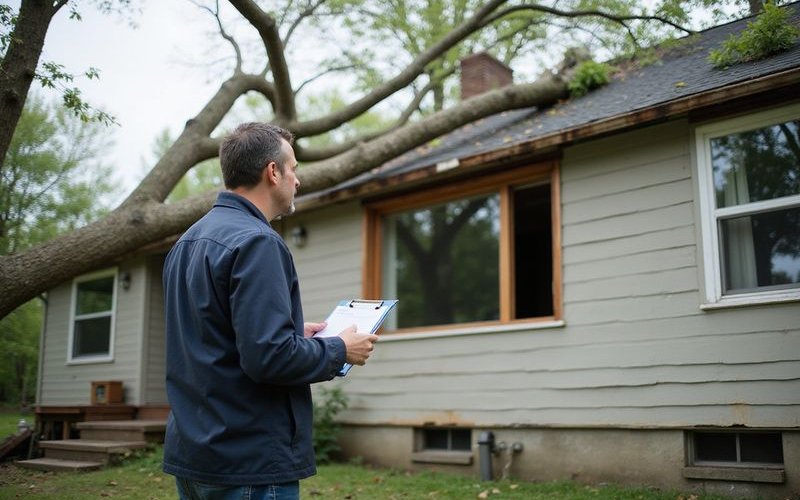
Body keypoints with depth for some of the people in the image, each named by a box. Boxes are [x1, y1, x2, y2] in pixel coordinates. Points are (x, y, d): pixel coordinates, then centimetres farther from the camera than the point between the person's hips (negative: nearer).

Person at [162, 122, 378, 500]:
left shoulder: (187, 242, 11)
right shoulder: (255, 241, -18)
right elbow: (269, 358, -25)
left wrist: (294, 334, 17)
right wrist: (340, 349, -8)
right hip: (250, 462, -9)